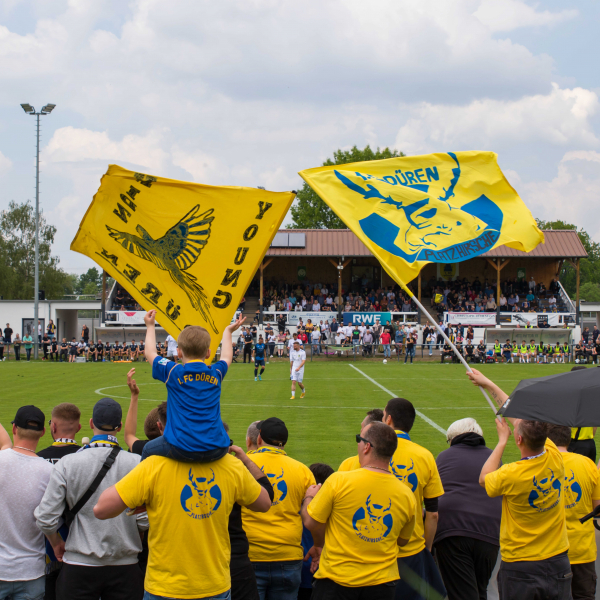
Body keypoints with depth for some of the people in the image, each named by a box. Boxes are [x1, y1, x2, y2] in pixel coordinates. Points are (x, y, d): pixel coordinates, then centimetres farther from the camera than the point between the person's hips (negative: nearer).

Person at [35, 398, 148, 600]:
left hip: (79, 565, 0)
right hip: (125, 566, 1)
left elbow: (45, 518, -6)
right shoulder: (136, 463, -8)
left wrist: (56, 543, 14)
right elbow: (146, 520, -10)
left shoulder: (66, 464, -7)